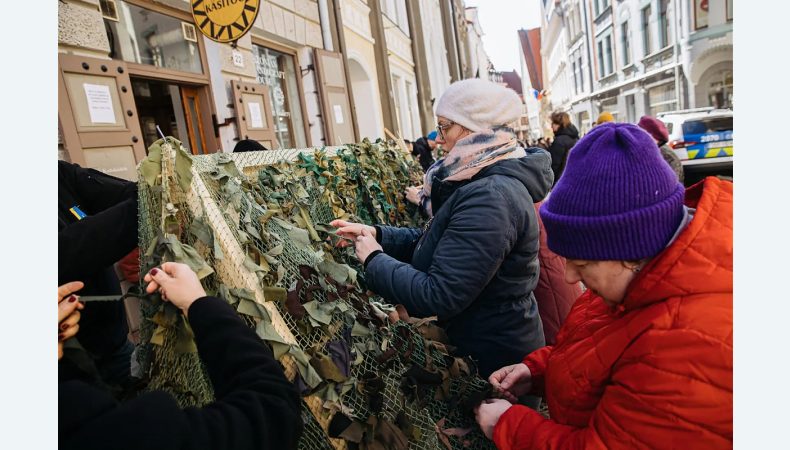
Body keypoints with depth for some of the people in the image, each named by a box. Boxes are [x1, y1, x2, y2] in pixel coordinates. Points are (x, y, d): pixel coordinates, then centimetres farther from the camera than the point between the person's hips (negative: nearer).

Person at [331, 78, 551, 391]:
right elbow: (438, 241, 9)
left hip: (496, 360, -9)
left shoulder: (490, 198, -30)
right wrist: (377, 234, -3)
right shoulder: (478, 182, 3)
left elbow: (437, 297, -31)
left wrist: (374, 259, -18)